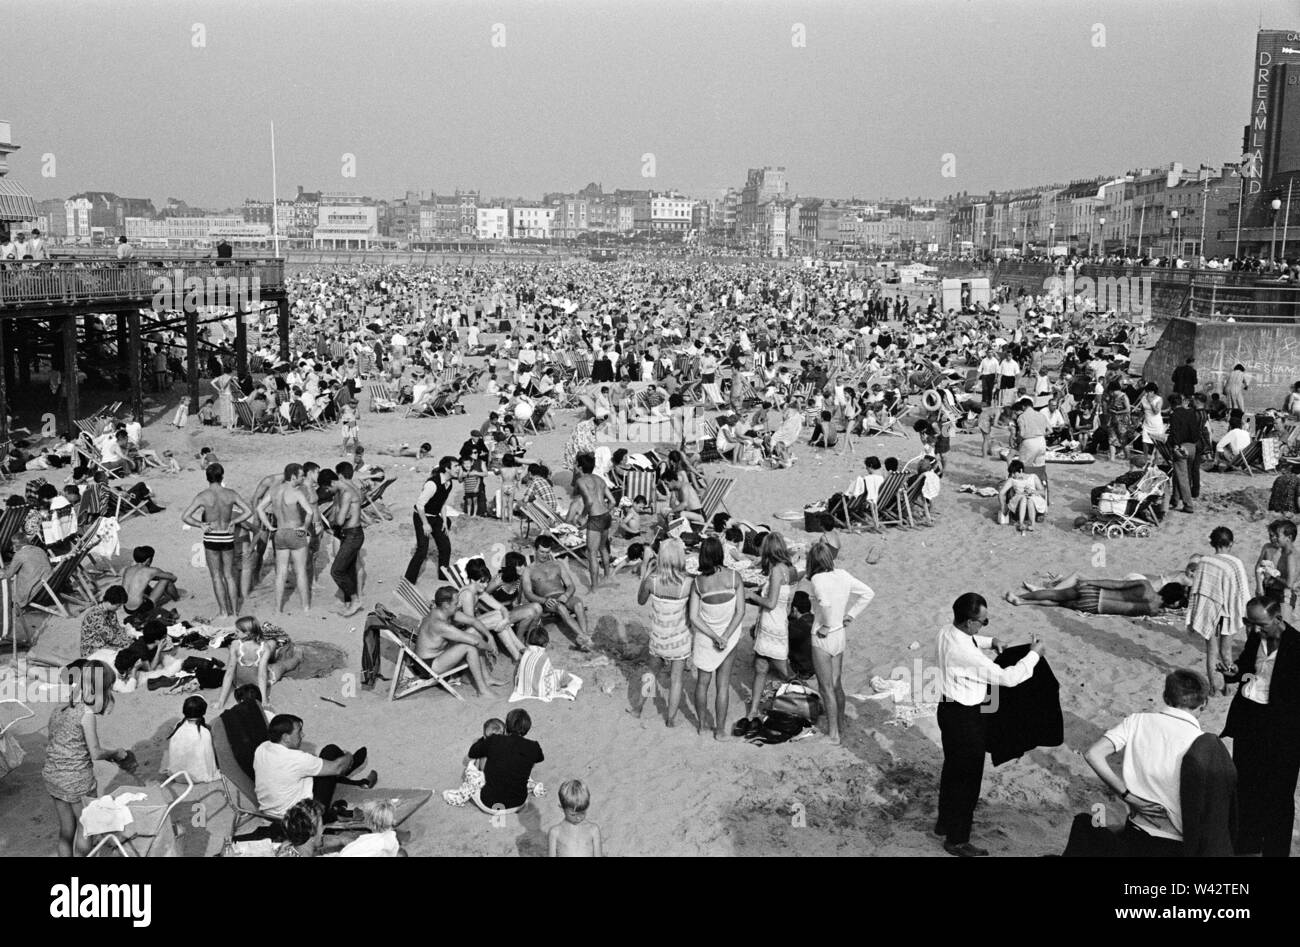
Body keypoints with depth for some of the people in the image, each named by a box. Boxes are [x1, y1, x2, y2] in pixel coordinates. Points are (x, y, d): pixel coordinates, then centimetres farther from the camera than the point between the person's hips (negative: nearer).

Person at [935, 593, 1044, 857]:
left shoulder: (948, 631, -5)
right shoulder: (966, 653, -33)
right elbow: (1006, 677, -26)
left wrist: (989, 642, 7)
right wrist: (1034, 655, -14)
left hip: (950, 708, 10)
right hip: (965, 716, -9)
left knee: (953, 768, 25)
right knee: (968, 776, 6)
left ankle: (945, 823, 44)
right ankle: (957, 841, 19)